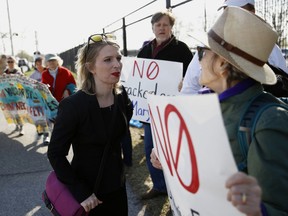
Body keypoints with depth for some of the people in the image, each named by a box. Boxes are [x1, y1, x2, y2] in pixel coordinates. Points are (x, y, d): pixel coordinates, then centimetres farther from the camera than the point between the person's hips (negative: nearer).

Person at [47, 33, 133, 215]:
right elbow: (55, 154, -18)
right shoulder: (73, 105, -24)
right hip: (87, 189, -5)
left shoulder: (122, 95, -7)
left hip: (116, 183, 5)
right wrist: (80, 192, -21)